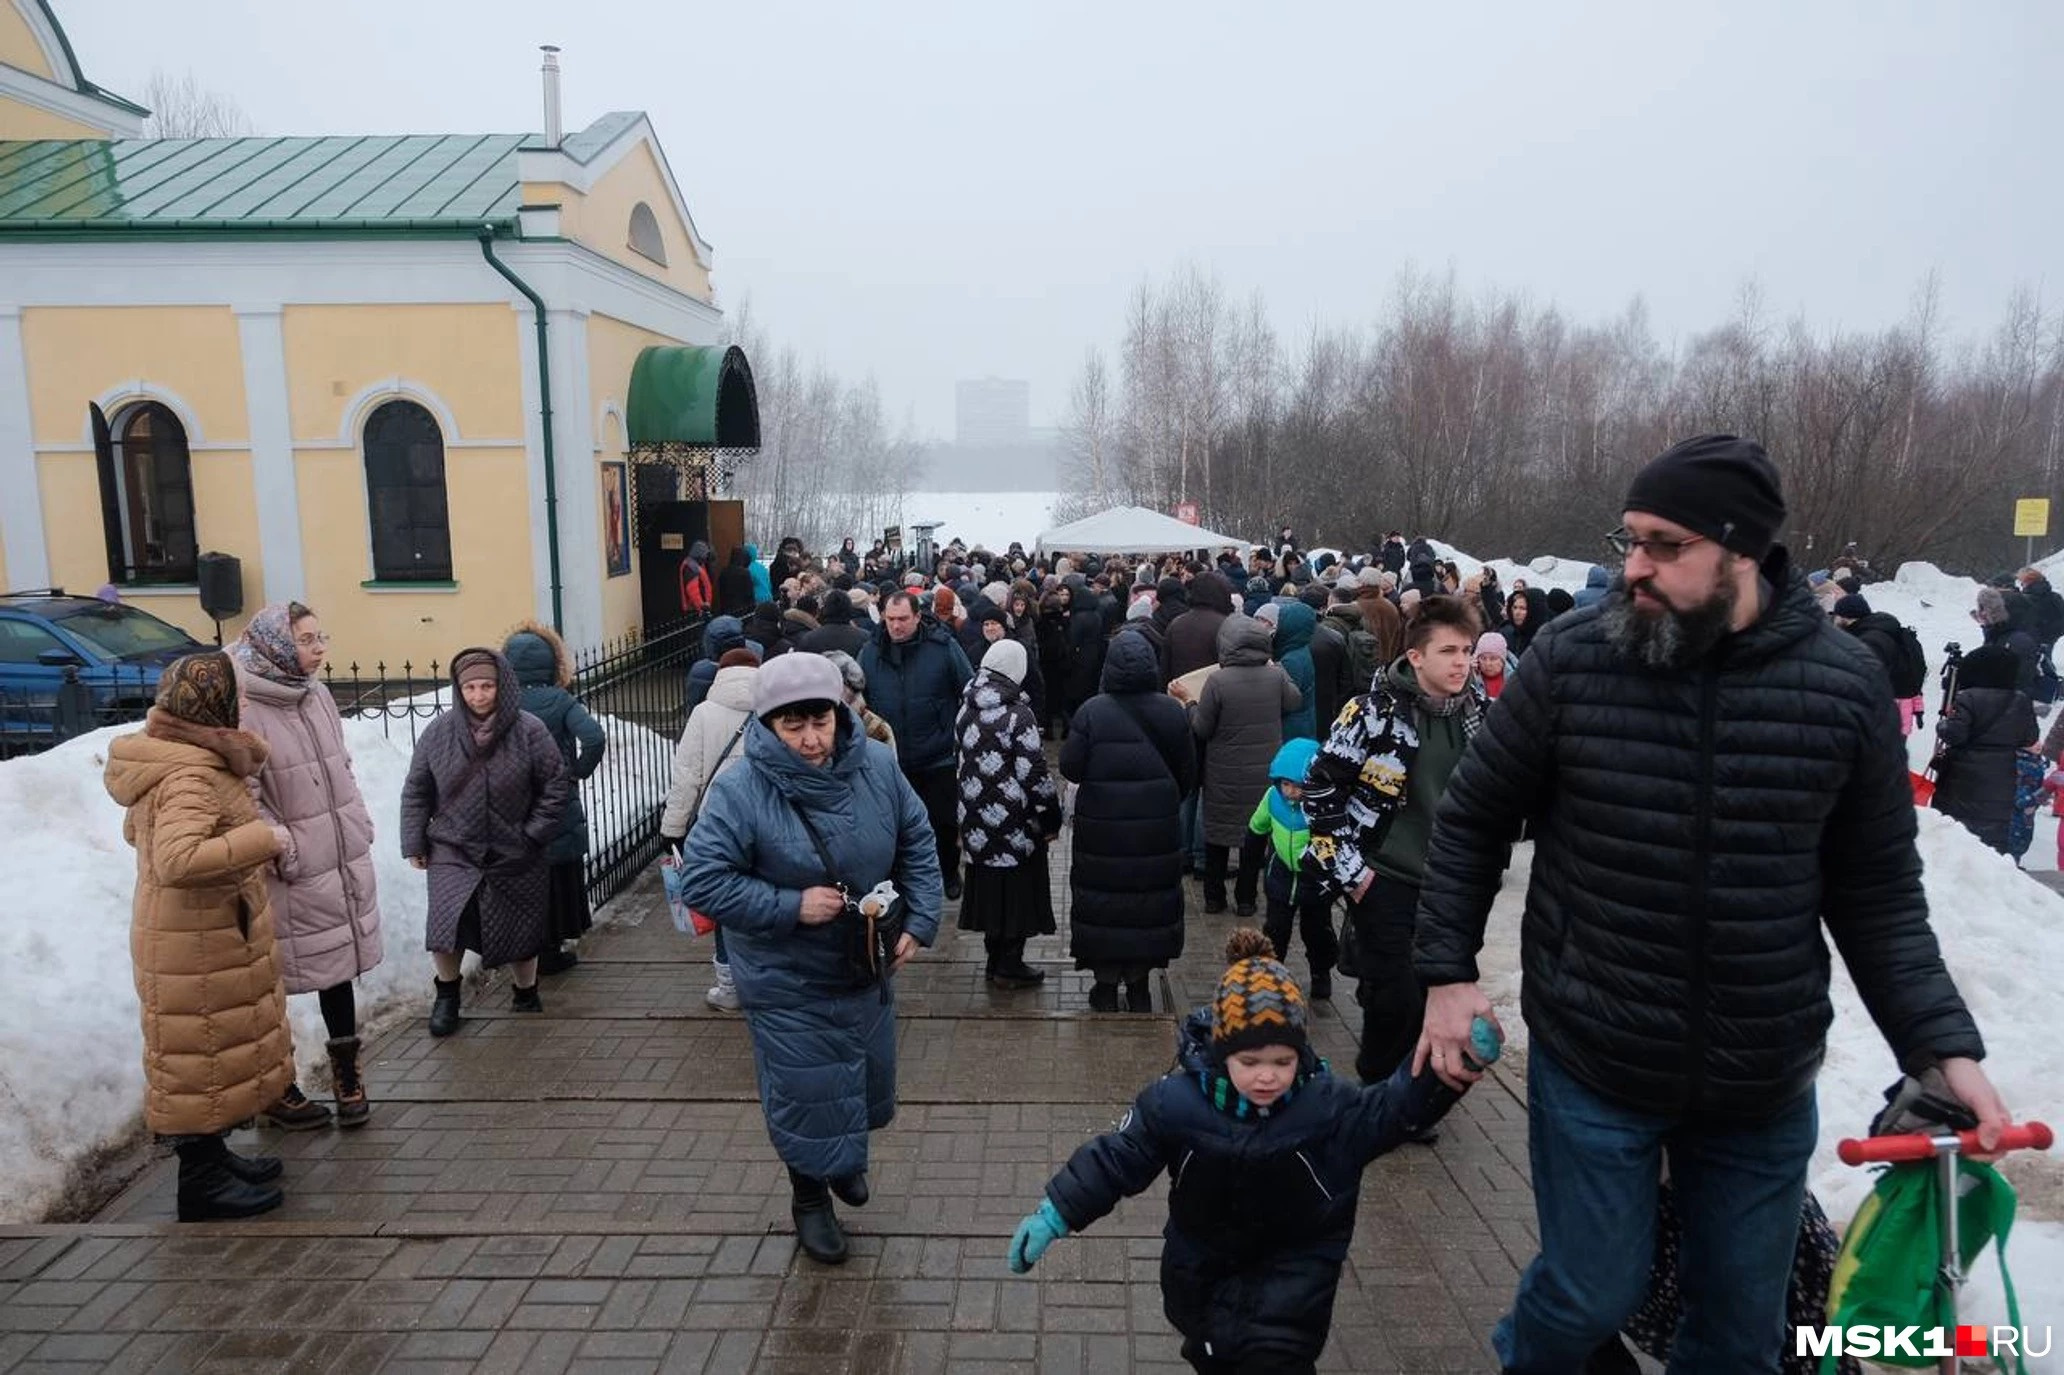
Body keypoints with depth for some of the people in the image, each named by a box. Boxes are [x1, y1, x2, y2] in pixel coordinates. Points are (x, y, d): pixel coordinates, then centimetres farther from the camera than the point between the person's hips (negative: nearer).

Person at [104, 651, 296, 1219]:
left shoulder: (166, 756, 6)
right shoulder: (192, 773, -26)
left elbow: (137, 830, 21)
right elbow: (177, 860, -38)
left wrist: (236, 835, 18)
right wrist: (262, 838, -30)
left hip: (205, 933, 10)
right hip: (200, 943, -10)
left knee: (214, 1054, 21)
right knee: (201, 1056, 2)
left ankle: (209, 1157, 35)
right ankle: (200, 1183, 15)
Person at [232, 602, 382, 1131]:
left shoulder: (318, 695, 6)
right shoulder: (244, 708, -17)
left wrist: (360, 826, 12)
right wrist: (284, 852, -16)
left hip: (343, 859, 7)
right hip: (290, 875, -7)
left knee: (340, 964, 16)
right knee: (275, 977, 6)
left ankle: (345, 1069, 31)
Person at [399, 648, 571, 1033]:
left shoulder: (529, 731, -11)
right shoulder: (439, 732, -5)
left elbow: (556, 785, -5)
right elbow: (415, 791, 4)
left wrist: (534, 835, -9)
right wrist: (414, 843, 2)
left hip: (514, 856, 0)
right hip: (453, 851, 1)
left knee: (521, 928, 10)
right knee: (446, 924, -16)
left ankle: (526, 992, 37)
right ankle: (447, 992, 11)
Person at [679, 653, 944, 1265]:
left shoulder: (877, 766, -11)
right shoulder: (739, 790, -24)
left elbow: (917, 845, 1)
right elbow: (703, 880, -23)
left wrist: (919, 922, -6)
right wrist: (791, 907, -27)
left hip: (867, 971, 5)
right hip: (787, 986, -4)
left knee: (866, 1080, 24)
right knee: (807, 1094, 8)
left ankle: (844, 1158, 57)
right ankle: (810, 1198, 38)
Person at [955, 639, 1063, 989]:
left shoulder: (966, 710, 6)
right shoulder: (1017, 714, -17)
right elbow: (1033, 772, -17)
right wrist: (1052, 817, -7)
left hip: (977, 819, 7)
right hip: (1016, 823, -7)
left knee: (989, 887, 16)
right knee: (1018, 890, 6)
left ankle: (995, 960, 27)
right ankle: (1010, 966, 14)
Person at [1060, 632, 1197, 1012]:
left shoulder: (1093, 712, -13)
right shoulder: (1172, 712, -4)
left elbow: (1069, 767, -11)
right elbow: (1188, 771, 4)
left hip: (1102, 829, -2)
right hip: (1157, 829, 2)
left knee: (1103, 899, 10)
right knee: (1149, 901, 14)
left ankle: (1105, 984, 19)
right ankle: (1138, 985, 24)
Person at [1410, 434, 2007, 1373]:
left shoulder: (1842, 682, -8)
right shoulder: (1568, 659, -13)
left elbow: (1878, 892, 1)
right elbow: (1472, 821, -2)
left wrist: (1944, 1045, -6)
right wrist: (1447, 973, -4)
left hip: (1766, 1082, 2)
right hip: (1593, 1066, -2)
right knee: (1594, 1296, 11)